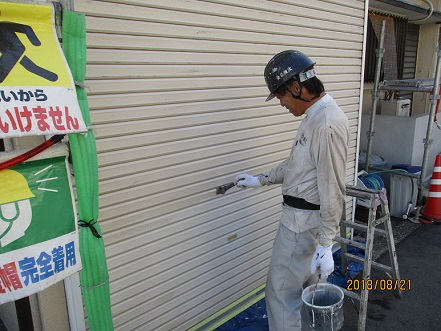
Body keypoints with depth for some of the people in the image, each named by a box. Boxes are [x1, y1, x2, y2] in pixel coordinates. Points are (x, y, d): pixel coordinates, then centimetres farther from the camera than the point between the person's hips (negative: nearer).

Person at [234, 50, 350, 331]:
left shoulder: (328, 124, -25)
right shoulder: (315, 116, 8)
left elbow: (333, 191, -24)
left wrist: (325, 244, -20)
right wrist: (261, 179, 18)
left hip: (304, 223, -10)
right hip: (305, 216, 10)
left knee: (282, 291, 5)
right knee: (310, 285, 24)